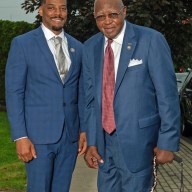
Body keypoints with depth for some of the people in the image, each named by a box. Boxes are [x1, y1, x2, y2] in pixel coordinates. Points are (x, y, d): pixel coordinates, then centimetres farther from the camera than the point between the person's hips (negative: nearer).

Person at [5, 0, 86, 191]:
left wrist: (84, 130, 8)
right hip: (39, 134, -4)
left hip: (70, 134, 4)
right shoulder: (22, 43, -4)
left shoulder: (77, 47, 10)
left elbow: (81, 92, 14)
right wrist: (20, 136, -14)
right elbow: (14, 93, -8)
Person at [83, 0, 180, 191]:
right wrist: (91, 141, 5)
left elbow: (167, 95, -10)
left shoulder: (151, 40, -11)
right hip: (103, 140, 5)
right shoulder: (90, 47, 5)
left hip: (137, 138, -5)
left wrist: (167, 142, -11)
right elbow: (90, 97, 8)